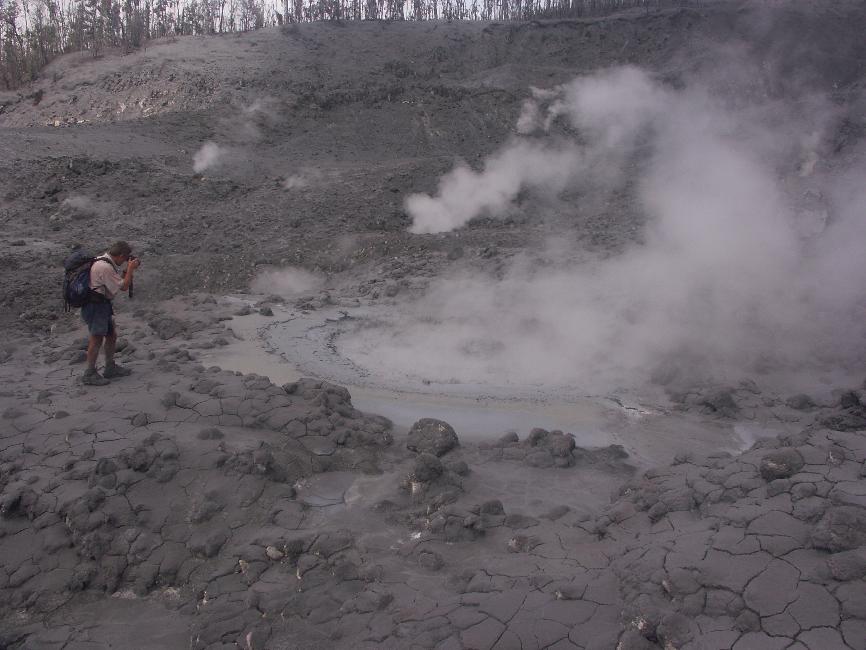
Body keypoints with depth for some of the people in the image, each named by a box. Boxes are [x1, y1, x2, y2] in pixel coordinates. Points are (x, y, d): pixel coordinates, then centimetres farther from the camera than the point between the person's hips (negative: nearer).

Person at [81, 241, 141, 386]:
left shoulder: (108, 262, 9)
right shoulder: (104, 267, -22)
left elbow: (121, 277, 21)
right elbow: (124, 287, -18)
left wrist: (130, 269, 7)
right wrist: (131, 268, -9)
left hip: (103, 304, 11)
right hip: (95, 305, -11)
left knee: (112, 334, 15)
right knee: (97, 338, -11)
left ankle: (110, 368, 26)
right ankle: (89, 374, -7)